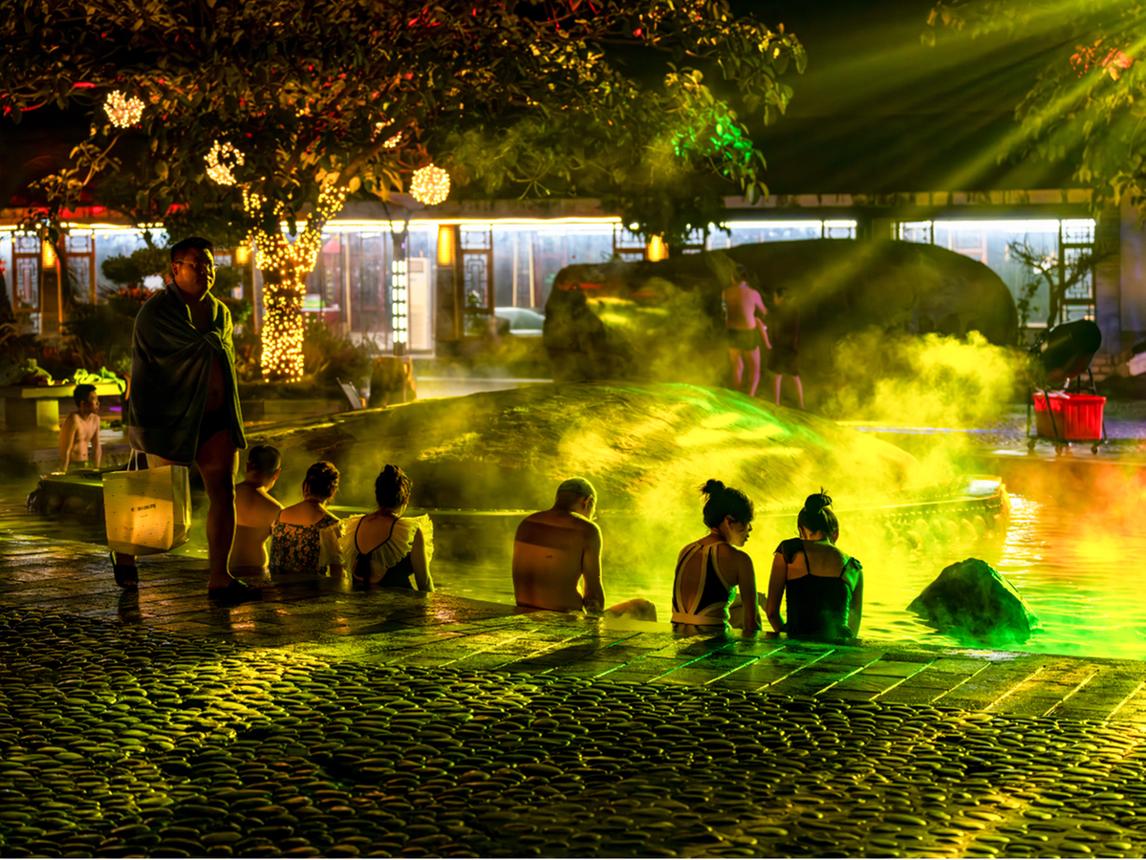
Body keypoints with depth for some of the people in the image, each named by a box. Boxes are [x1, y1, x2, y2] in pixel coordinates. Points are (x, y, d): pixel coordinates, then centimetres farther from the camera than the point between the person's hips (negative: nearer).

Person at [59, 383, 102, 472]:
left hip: (85, 466, 7)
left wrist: (97, 470, 10)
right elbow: (65, 452, -20)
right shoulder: (73, 421, -18)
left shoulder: (95, 419, 4)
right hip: (71, 467, -7)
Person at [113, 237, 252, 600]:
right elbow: (200, 347, -20)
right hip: (171, 420, -6)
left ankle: (219, 577, -2)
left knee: (224, 492, -4)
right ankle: (124, 548, 32)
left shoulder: (220, 311, 12)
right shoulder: (156, 312, -10)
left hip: (215, 419, 6)